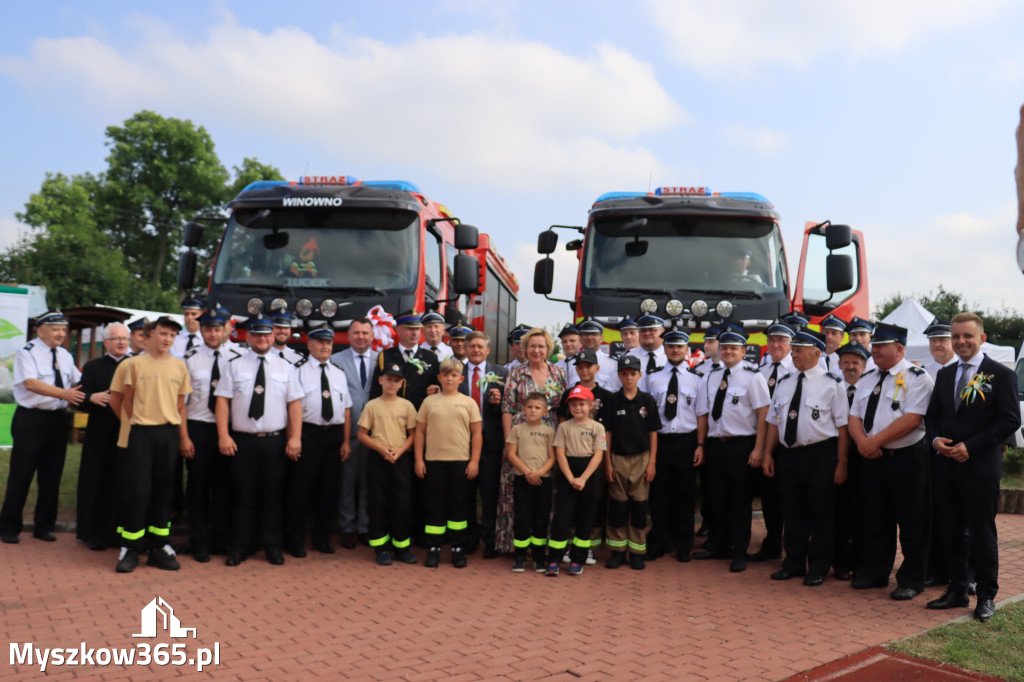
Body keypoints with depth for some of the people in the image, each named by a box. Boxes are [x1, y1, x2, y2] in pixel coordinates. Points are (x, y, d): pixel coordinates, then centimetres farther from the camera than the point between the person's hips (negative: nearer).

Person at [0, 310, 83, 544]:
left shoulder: (65, 355, 11)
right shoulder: (27, 353, -9)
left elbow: (78, 381, 19)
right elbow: (30, 383, -23)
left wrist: (80, 394, -3)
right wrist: (63, 393, -33)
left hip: (57, 419, 6)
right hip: (31, 420, -6)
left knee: (51, 476, 10)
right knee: (20, 475, 0)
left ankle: (44, 527, 21)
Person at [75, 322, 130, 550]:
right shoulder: (93, 367, 8)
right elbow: (81, 400, 0)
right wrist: (93, 397, -20)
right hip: (101, 435, -1)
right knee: (98, 482, 2)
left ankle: (122, 533, 13)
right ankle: (95, 534, 13)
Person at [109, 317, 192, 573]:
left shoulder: (179, 366, 6)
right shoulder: (134, 364, -1)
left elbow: (180, 403, 8)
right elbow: (125, 400, 5)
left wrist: (183, 435, 4)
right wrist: (135, 423, 3)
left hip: (169, 433, 3)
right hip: (141, 433, -3)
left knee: (163, 489, 8)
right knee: (136, 489, -4)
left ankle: (159, 547, 17)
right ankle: (129, 548, 7)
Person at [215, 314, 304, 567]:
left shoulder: (285, 367, 7)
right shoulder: (235, 366, 5)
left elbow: (294, 403, 3)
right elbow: (223, 400, 1)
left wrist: (295, 437, -6)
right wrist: (223, 435, -9)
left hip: (275, 440, 1)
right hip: (242, 440, 0)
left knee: (273, 496, 8)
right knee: (243, 496, 5)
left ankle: (273, 546, 19)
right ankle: (240, 547, 16)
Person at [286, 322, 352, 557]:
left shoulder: (339, 373, 13)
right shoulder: (298, 370, -2)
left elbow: (346, 409, 11)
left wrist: (346, 441, 5)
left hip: (334, 435, 5)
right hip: (307, 434, -4)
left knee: (329, 490, 10)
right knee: (300, 488, 1)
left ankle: (323, 539, 24)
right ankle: (295, 542, 14)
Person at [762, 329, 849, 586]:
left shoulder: (831, 384, -6)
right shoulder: (784, 383, 11)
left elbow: (843, 426, -8)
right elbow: (773, 422, 14)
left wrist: (841, 463, -12)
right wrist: (768, 454, 9)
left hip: (820, 455, -5)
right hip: (787, 454, 5)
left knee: (820, 514, 4)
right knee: (792, 512, 12)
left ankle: (818, 568, 17)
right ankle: (794, 563, 25)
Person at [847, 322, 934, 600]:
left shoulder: (917, 378, -8)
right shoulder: (867, 381, 14)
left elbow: (912, 419, -18)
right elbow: (854, 417, 12)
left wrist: (875, 441, -18)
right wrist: (862, 441, -9)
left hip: (908, 459, -6)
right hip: (873, 460, 7)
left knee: (912, 524, 2)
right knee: (875, 521, 14)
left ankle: (911, 580, 14)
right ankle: (874, 573, 26)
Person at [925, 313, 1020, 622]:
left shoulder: (1001, 375, -4)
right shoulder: (944, 375, 13)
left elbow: (1010, 420, -10)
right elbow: (931, 415, 16)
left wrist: (971, 446, -17)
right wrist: (935, 439, -6)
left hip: (980, 467, -5)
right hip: (946, 466, 5)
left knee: (982, 533, 3)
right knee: (950, 532, 11)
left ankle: (986, 596, 16)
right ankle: (956, 590, 23)